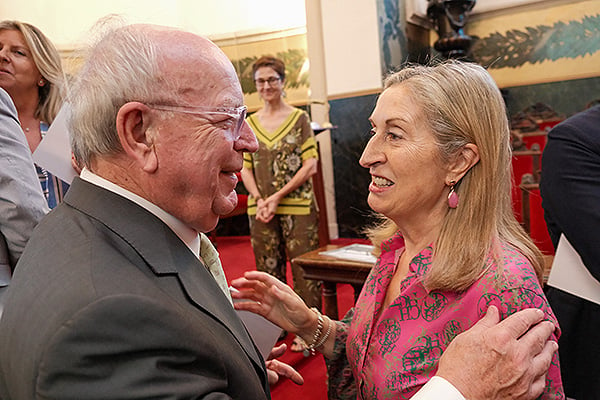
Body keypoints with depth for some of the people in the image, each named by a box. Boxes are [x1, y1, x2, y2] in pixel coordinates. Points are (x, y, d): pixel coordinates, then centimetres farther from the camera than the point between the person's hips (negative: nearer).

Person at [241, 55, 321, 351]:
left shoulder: (299, 118, 0)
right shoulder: (250, 123, 10)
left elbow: (310, 165, -6)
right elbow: (245, 168, 9)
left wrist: (278, 196, -13)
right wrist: (259, 200, -8)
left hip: (297, 206, -3)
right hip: (260, 209, 4)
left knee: (303, 268, 0)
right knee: (268, 270, 11)